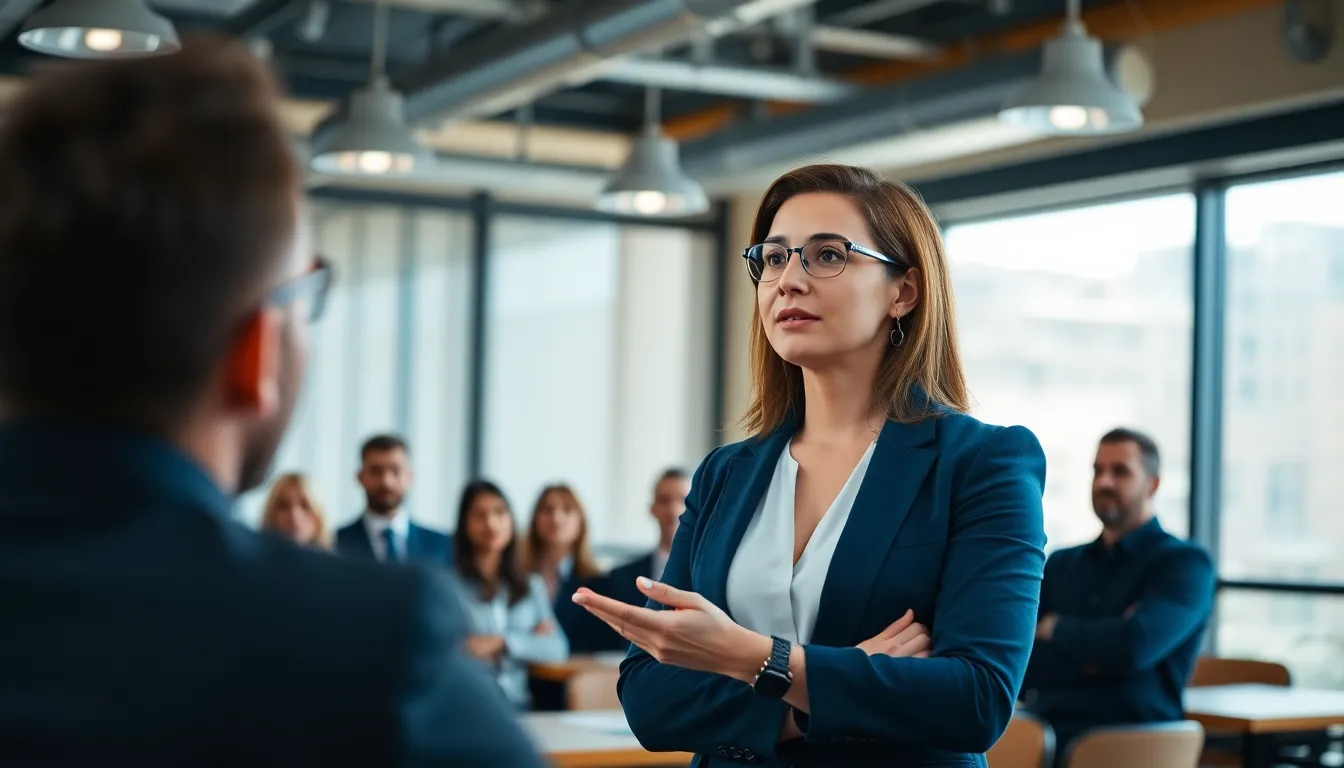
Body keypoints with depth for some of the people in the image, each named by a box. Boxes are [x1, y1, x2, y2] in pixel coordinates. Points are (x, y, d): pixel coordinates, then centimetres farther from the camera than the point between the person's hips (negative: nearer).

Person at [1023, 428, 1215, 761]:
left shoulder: (1185, 563, 4)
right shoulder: (1060, 565, 19)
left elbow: (1137, 644, -14)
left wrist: (1055, 629, 2)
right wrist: (1098, 653, -7)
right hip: (1041, 736, 5)